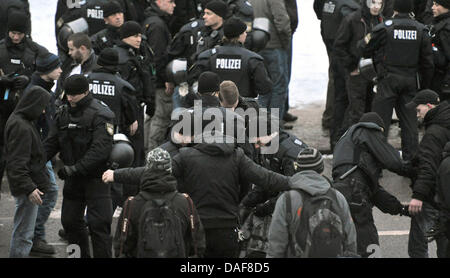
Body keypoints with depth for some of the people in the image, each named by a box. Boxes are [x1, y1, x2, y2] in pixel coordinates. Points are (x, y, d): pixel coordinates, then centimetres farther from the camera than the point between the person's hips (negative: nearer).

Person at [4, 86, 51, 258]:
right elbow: (17, 163, -25)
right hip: (27, 187, -11)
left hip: (28, 186, 11)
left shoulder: (20, 121, 13)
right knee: (24, 234, -6)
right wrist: (29, 188, -27)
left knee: (21, 231, 20)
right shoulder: (21, 127, -21)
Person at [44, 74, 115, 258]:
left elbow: (100, 149, -22)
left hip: (96, 176, -7)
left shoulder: (99, 115, -14)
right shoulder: (63, 113, 7)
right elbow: (51, 144, 10)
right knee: (70, 220, 11)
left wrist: (76, 168, -29)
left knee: (98, 223, -8)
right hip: (73, 177, 7)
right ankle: (80, 256, 25)